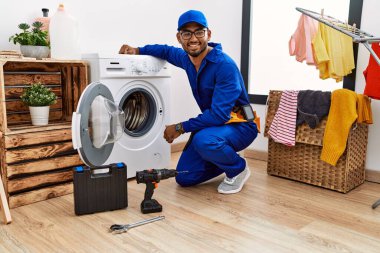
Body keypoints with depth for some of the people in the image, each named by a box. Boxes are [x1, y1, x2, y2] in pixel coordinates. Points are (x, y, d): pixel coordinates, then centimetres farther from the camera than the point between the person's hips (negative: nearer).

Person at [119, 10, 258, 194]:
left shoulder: (225, 65, -25)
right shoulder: (187, 58, -1)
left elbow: (219, 113, -30)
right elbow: (167, 51, 23)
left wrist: (181, 128, -23)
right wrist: (137, 50, 10)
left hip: (239, 125, -7)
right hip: (212, 123, 7)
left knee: (204, 140, -39)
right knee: (184, 178, 3)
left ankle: (238, 168, -7)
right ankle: (225, 160, 25)